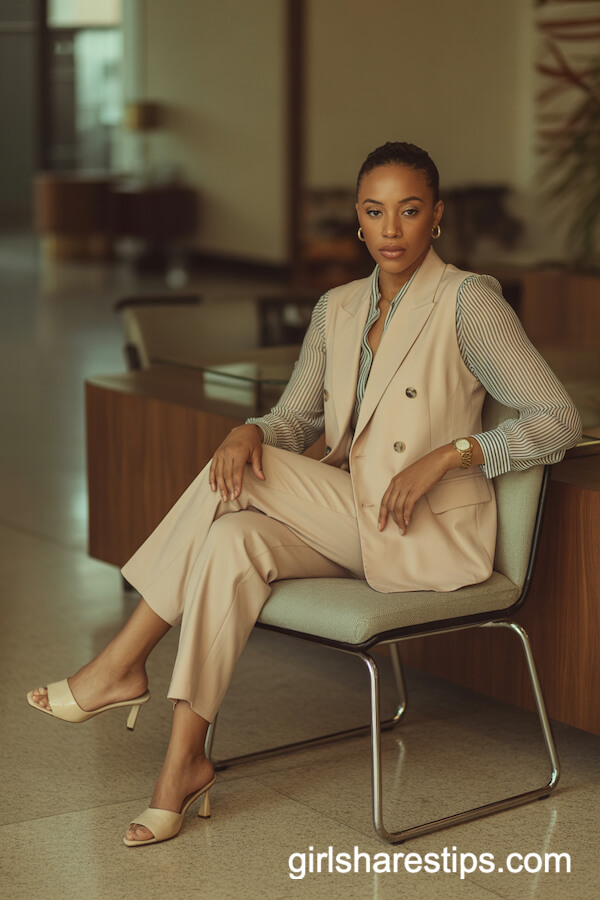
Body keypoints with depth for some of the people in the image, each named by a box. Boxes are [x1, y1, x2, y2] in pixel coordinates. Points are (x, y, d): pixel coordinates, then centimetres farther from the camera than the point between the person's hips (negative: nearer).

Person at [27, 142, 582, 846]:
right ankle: (184, 761, -22)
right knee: (233, 540, -25)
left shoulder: (468, 301, -9)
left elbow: (559, 422, -11)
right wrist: (250, 431, -11)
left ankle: (122, 663, -11)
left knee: (241, 483, -21)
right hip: (346, 526, 6)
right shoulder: (337, 310, 10)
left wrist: (447, 455, -22)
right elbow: (294, 421, 13)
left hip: (429, 538, -6)